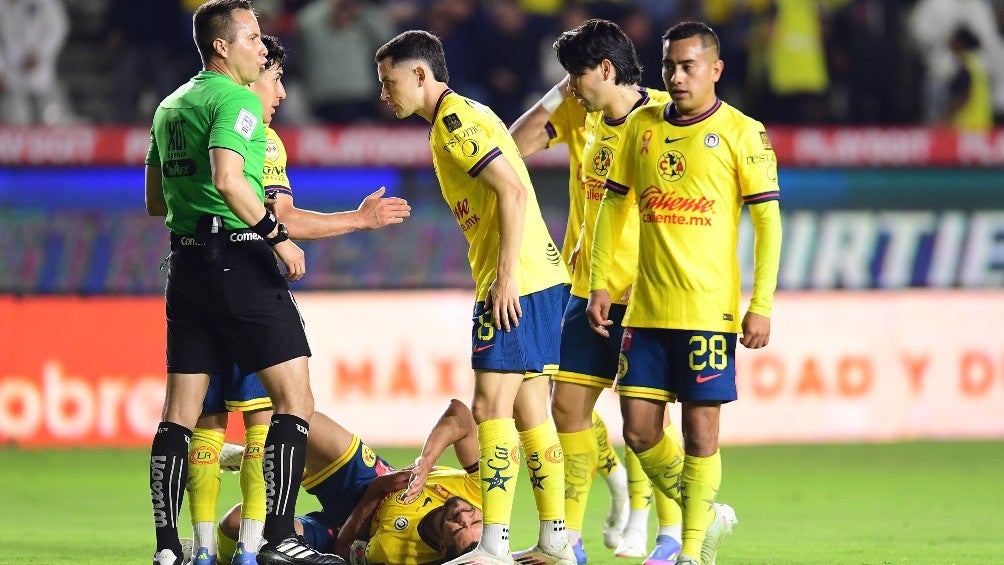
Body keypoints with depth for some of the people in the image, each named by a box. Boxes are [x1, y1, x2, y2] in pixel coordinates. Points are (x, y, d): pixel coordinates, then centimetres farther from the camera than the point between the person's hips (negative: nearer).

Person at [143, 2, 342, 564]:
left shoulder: (170, 107, 18)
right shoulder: (236, 100, -8)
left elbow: (155, 202, 24)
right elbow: (227, 178, -25)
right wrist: (278, 236, -19)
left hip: (186, 260, 8)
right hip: (240, 260, -8)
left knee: (180, 412, 7)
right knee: (295, 400, -4)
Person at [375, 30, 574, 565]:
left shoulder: (455, 121, -10)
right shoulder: (467, 115, 19)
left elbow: (512, 190, -19)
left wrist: (506, 276, -21)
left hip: (516, 281, -10)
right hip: (543, 278, 10)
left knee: (491, 406, -10)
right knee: (527, 409, 12)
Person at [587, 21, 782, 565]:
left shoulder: (742, 133, -4)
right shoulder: (641, 126, 9)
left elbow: (768, 221, -5)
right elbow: (613, 205, 17)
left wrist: (761, 306, -10)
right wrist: (600, 284, 10)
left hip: (710, 309, -5)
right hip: (646, 309, 5)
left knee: (700, 429, -3)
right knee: (639, 431, 3)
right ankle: (707, 516, 24)